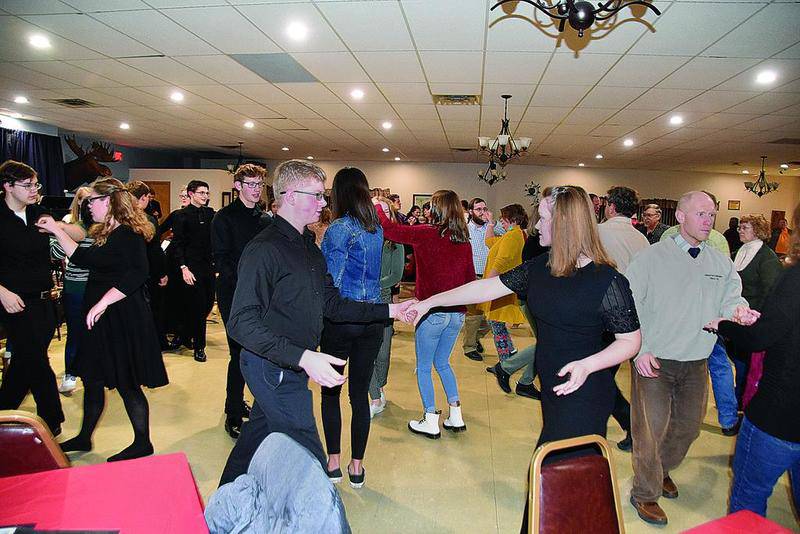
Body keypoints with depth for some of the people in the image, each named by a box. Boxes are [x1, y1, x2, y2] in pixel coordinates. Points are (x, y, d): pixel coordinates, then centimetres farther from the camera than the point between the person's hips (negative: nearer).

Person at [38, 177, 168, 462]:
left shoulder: (130, 233, -16)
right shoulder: (104, 234, 13)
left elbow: (137, 274, -27)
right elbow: (82, 258, 24)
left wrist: (103, 302, -28)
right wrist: (56, 230, 21)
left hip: (124, 320, -9)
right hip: (100, 320, 9)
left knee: (126, 383, 0)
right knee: (92, 378, 18)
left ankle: (142, 444, 15)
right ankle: (84, 438, 34)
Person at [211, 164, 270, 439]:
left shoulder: (265, 220, 13)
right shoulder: (224, 217, -4)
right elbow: (221, 259, -10)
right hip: (233, 295, -5)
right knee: (240, 353, -5)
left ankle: (237, 402, 29)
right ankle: (233, 415, 8)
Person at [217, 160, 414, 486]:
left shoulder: (308, 246, 10)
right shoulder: (264, 249, -21)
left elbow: (330, 304, 11)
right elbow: (242, 323, -26)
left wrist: (387, 311, 5)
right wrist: (303, 357, -34)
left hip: (293, 365, 9)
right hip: (273, 367, -9)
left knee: (261, 432, 24)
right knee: (308, 458, -2)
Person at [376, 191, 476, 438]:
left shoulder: (426, 234, -13)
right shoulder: (464, 241, 2)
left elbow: (390, 229, -7)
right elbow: (470, 277, 9)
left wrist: (377, 206, 9)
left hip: (433, 313, -6)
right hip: (457, 314, 6)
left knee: (424, 367, 11)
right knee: (442, 363, 23)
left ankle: (431, 422, 18)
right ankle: (456, 416, 26)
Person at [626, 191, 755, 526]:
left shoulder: (721, 263, 6)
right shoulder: (652, 257, -10)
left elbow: (732, 299, 3)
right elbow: (628, 307, -11)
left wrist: (739, 310, -23)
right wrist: (639, 350, -19)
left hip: (696, 363, 6)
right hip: (653, 361, -5)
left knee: (689, 426, 20)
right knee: (651, 430, 1)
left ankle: (662, 470, 46)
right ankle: (645, 494, 22)